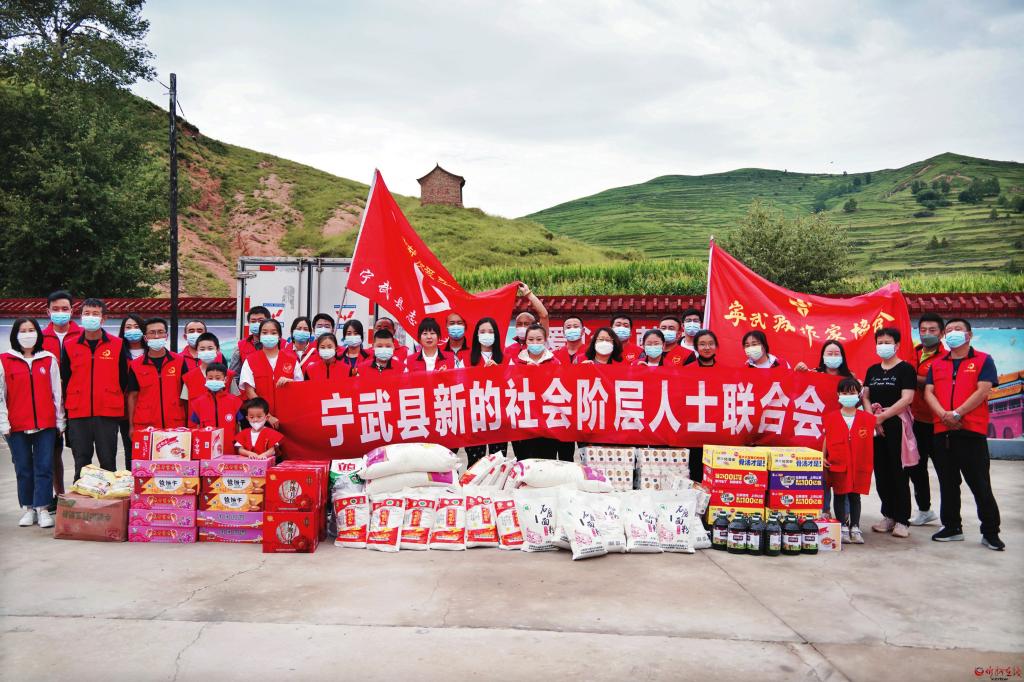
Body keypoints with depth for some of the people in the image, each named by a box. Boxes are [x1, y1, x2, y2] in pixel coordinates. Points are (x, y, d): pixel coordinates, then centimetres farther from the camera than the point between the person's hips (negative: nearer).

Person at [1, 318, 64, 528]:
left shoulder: (49, 360, 8)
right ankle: (28, 508, 17)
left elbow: (57, 392, 9)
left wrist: (60, 421, 6)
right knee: (23, 469, 7)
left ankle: (42, 508, 2)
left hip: (45, 424, 0)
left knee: (44, 467, -2)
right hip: (17, 426, 0)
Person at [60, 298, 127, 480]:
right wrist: (68, 406, 10)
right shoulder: (69, 346, 7)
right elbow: (64, 379, 12)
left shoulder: (117, 345, 3)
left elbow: (123, 379, 7)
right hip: (78, 414, 2)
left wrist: (117, 403, 7)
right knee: (81, 463, 8)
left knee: (108, 461, 3)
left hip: (108, 412, -2)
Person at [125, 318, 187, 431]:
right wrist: (132, 426, 3)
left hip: (176, 426, 0)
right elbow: (133, 396, 8)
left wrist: (187, 423, 2)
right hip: (144, 426, 0)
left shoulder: (180, 361, 4)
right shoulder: (135, 365, 5)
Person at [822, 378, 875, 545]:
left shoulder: (866, 418, 2)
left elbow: (869, 440, 12)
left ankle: (855, 528, 18)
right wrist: (823, 457, -4)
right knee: (839, 495, 7)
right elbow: (826, 439, 2)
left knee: (855, 495, 8)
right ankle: (843, 527, 16)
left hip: (858, 465, 1)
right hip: (837, 464, -1)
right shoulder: (832, 417, 0)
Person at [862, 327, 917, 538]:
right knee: (881, 472, 8)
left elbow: (906, 399, -12)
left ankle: (902, 520, 3)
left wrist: (883, 415, -16)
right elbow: (865, 396, 11)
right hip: (874, 426, 6)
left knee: (899, 472, -4)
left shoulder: (905, 369, -3)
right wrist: (872, 417, -6)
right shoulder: (872, 370, 15)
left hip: (897, 424, -5)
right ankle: (888, 516, 19)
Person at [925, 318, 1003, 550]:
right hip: (941, 431, 5)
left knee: (980, 485, -2)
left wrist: (957, 413, -15)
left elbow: (982, 391, -9)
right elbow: (928, 393, 6)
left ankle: (990, 533, 9)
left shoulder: (983, 360, 3)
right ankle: (952, 527, 23)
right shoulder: (937, 364, 16)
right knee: (948, 484, 12)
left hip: (972, 430, -5)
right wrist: (944, 415, -12)